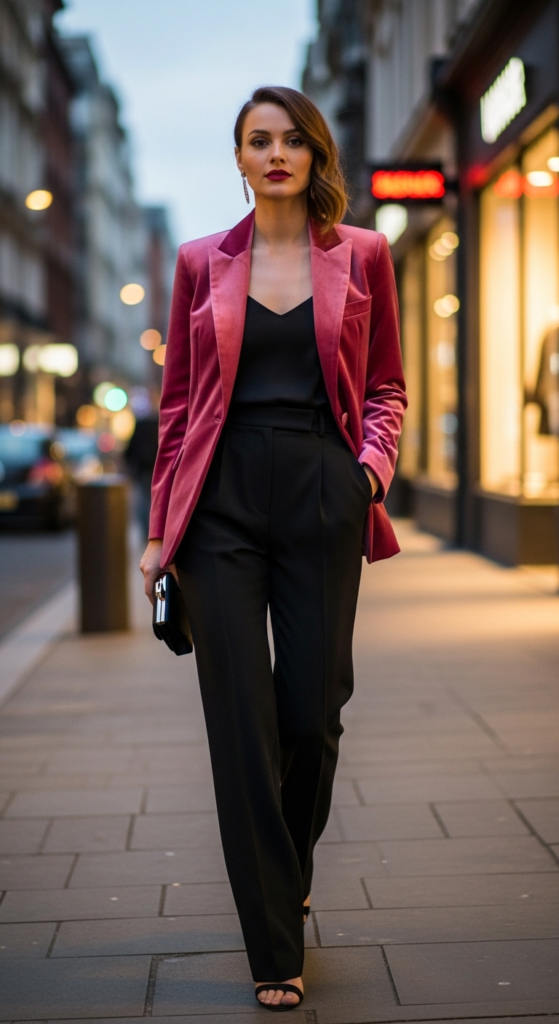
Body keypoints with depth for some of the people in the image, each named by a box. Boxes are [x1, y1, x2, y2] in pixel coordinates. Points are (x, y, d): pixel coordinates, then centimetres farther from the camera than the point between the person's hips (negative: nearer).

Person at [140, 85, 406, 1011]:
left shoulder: (362, 255, 7)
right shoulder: (202, 263, 9)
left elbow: (386, 386, 11)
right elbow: (178, 401, 10)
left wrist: (373, 464, -9)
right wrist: (162, 525, 6)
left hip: (321, 495, 0)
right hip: (223, 498, 0)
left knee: (311, 715, 3)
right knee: (241, 723, -3)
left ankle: (288, 875, 36)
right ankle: (275, 951, 7)